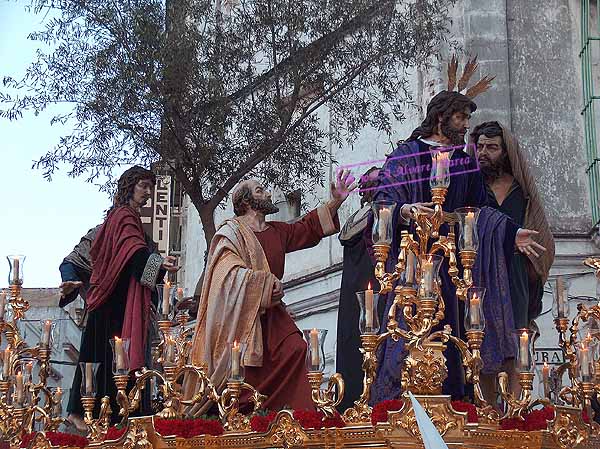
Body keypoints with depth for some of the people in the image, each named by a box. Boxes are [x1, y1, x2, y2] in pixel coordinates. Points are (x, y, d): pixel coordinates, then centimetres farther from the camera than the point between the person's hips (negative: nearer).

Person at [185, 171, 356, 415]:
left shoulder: (277, 231, 17)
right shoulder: (231, 231, -6)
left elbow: (310, 226, 28)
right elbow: (230, 271, -19)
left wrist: (335, 202, 18)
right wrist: (268, 281, -19)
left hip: (271, 313, 7)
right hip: (240, 315, -6)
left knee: (295, 349, -14)